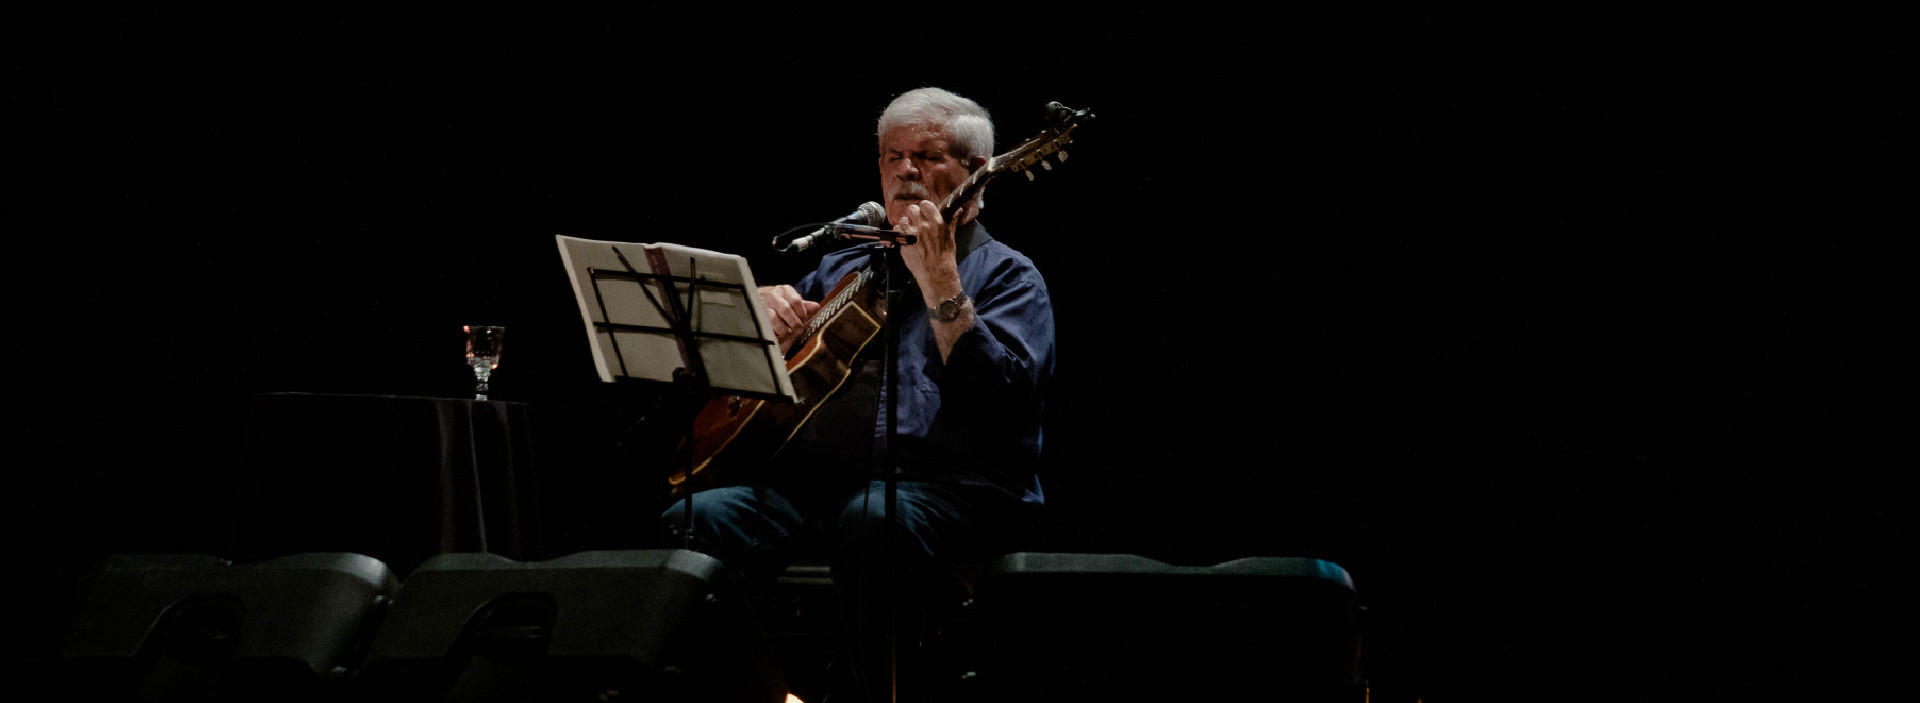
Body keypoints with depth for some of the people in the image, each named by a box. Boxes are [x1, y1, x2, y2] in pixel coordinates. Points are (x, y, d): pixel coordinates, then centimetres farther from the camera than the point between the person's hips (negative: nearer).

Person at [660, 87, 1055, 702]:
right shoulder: (846, 267, 26)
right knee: (693, 521, -23)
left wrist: (939, 281, -16)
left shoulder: (1005, 275, 8)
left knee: (873, 518, -40)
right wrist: (767, 306, 6)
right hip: (818, 481, 5)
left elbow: (1000, 397, -12)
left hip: (947, 487, -5)